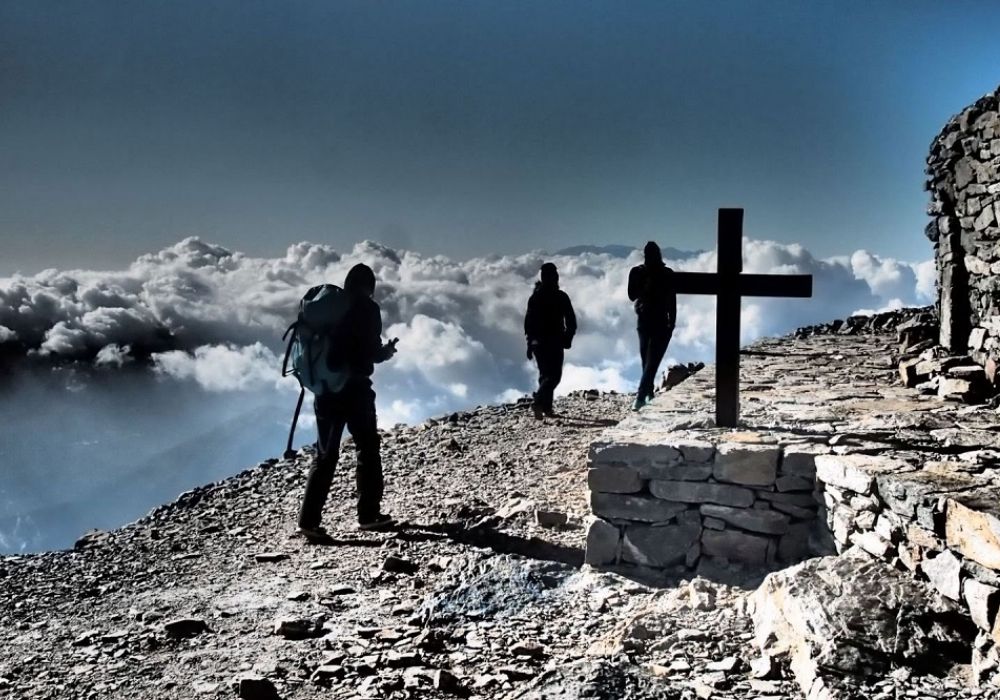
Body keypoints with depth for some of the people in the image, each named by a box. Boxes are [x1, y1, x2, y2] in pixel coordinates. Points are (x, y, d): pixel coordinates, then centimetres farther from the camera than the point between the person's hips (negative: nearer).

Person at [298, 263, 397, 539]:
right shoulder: (367, 309, -6)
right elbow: (372, 351, -13)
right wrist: (386, 352, 7)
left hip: (325, 389, 5)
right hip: (354, 388, -5)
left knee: (325, 455, 10)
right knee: (368, 449, 10)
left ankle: (309, 519, 2)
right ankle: (368, 514, 9)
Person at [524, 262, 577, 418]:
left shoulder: (534, 297, 7)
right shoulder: (561, 297, -6)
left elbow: (528, 321, 9)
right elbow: (571, 320, -4)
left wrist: (530, 343, 14)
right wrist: (568, 338, 9)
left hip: (537, 342, 5)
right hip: (555, 342, -5)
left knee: (544, 374, 16)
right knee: (554, 375, -5)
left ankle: (546, 407, 13)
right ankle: (538, 402, -24)